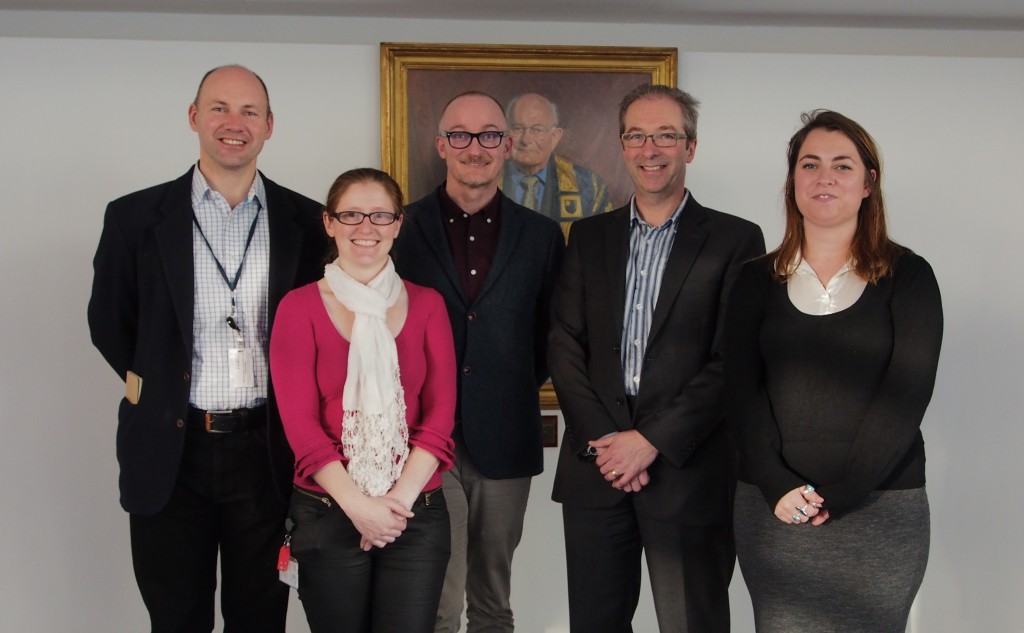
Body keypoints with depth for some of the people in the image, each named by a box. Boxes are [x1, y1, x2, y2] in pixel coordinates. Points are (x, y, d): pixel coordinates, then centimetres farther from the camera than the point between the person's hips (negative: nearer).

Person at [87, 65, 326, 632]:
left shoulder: (305, 221, 1)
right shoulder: (136, 218, 0)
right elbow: (108, 322, 9)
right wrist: (155, 388, 4)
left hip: (268, 451, 1)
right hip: (170, 452, 0)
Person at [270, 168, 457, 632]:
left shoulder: (426, 304, 7)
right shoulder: (300, 307, 1)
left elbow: (440, 411, 1)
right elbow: (299, 421, -5)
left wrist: (400, 497, -11)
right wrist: (357, 505, -14)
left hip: (416, 514, 1)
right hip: (328, 515, -1)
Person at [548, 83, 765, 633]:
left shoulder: (735, 240, 0)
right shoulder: (589, 237, 12)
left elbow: (732, 360, -7)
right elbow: (564, 345, 5)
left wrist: (653, 440, -12)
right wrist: (601, 439, -8)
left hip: (689, 472, -3)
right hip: (596, 465, 3)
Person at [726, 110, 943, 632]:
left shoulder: (907, 276, 2)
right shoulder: (758, 280, 8)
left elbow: (906, 393, -6)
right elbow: (743, 392, 2)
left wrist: (839, 494, -13)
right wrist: (779, 487, -12)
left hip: (879, 507, -1)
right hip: (772, 507, 2)